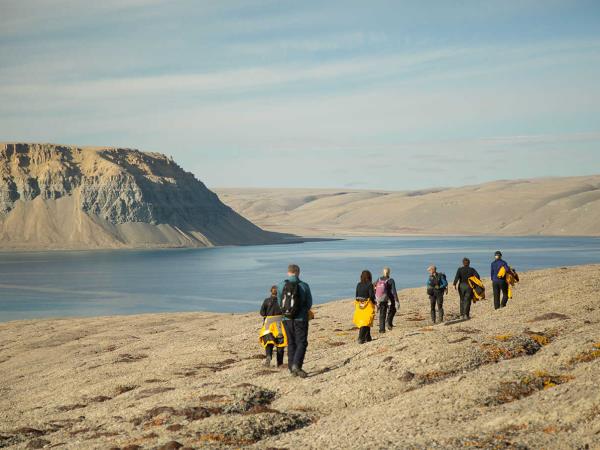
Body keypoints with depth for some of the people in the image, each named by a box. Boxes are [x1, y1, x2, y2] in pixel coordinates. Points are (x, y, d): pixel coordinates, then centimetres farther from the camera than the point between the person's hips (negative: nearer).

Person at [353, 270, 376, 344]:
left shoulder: (358, 285, 4)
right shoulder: (369, 285, -11)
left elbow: (357, 296, 8)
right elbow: (371, 296, -13)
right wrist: (374, 303, 3)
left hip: (359, 305, 5)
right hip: (367, 305, -5)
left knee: (364, 321, 16)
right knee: (366, 322, -3)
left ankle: (368, 337, 24)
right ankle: (361, 338, -13)